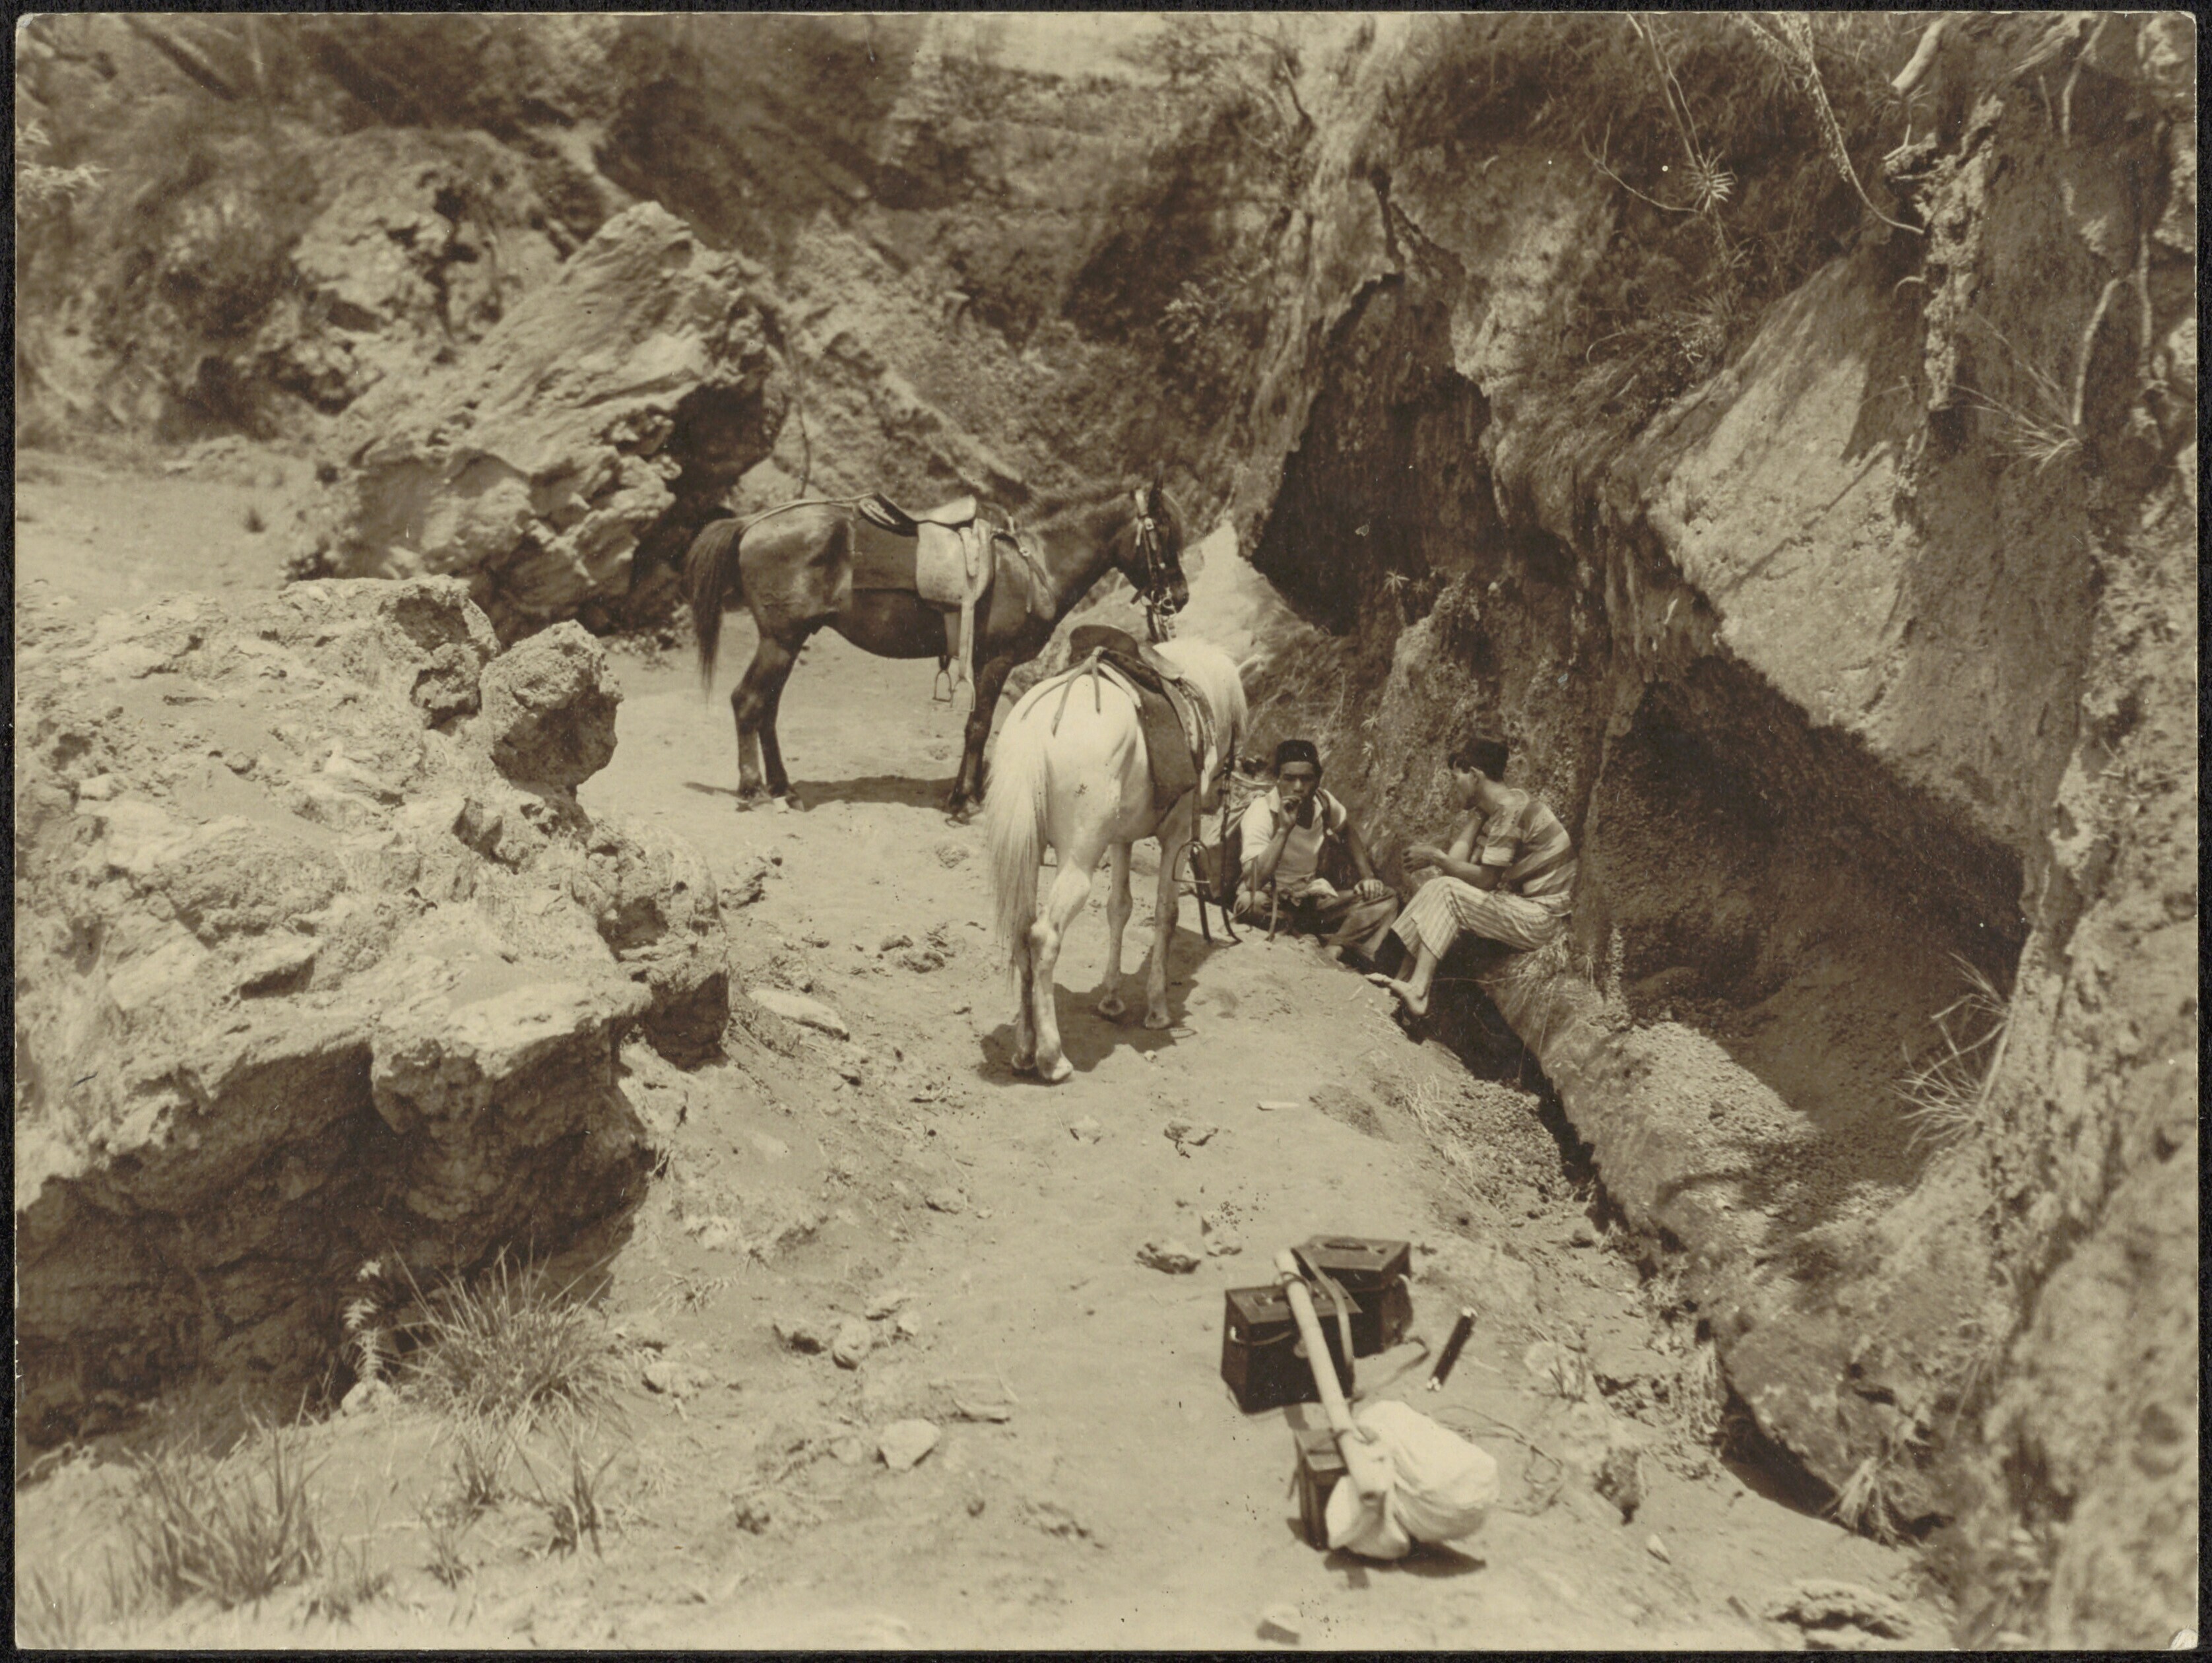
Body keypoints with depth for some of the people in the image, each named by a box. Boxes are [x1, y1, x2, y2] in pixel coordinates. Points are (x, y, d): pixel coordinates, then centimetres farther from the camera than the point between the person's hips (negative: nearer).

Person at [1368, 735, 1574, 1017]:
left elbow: (1486, 879, -17)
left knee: (1444, 890, -17)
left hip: (1542, 917, -10)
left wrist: (1435, 856, -8)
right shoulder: (1491, 809, 13)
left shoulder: (1511, 808, -17)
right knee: (1435, 886, 2)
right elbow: (1457, 858, 5)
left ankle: (1418, 991, -18)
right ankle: (1414, 985, -8)